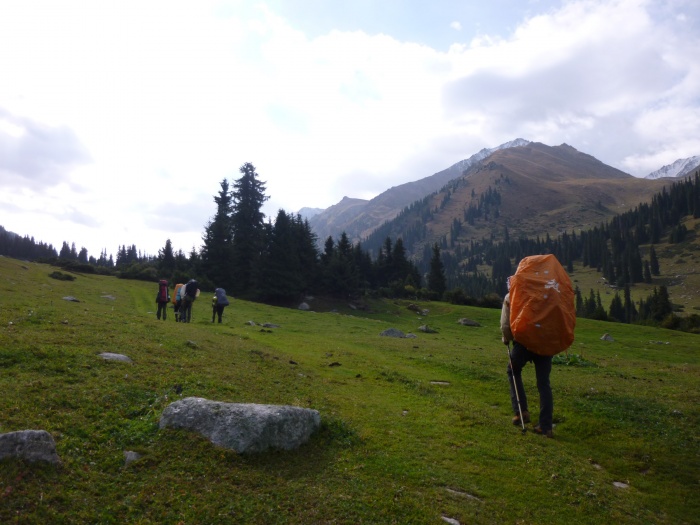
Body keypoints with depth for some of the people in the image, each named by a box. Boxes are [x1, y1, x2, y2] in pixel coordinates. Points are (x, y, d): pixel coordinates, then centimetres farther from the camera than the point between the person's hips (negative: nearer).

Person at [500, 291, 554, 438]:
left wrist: (506, 339, 17)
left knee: (513, 372, 24)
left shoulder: (510, 297, 4)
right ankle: (546, 426, 8)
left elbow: (505, 325, -1)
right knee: (544, 383, 9)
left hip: (524, 342, -2)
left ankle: (521, 411, 15)